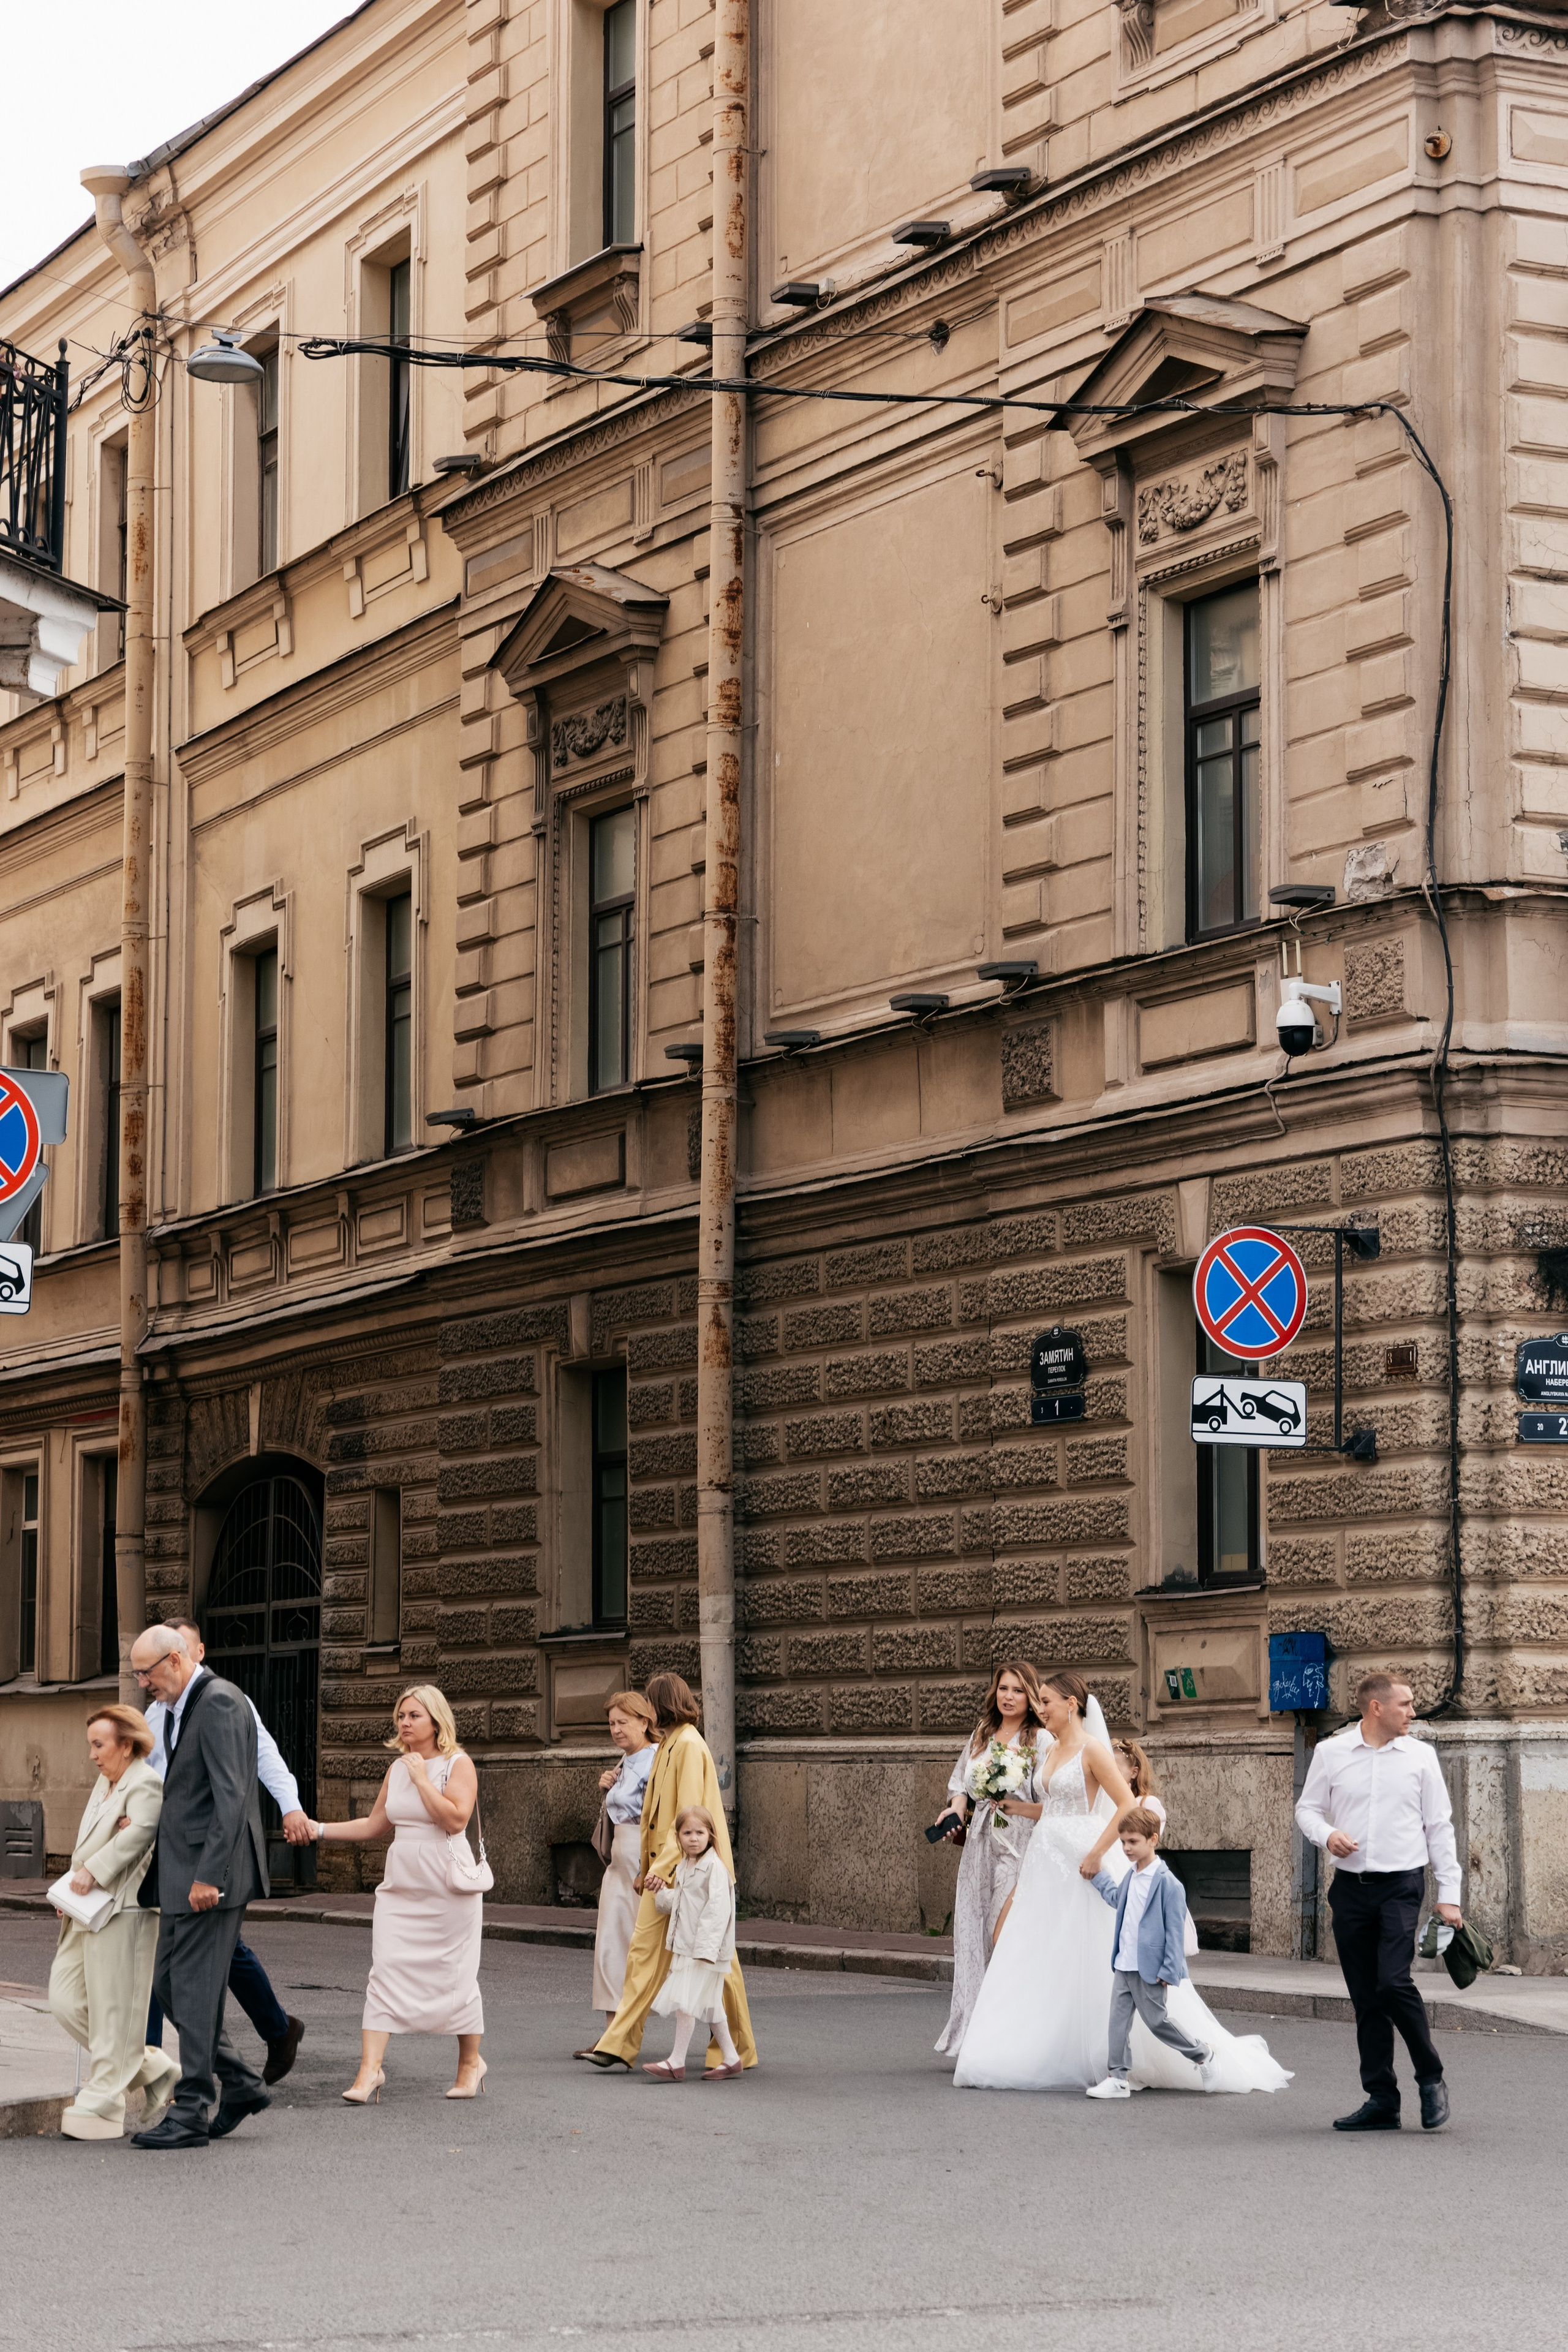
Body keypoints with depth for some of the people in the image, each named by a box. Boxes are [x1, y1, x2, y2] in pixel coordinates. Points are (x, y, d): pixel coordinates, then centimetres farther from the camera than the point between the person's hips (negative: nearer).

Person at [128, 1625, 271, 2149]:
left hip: (211, 1871, -10)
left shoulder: (219, 1702, -14)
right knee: (169, 1984, 11)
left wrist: (209, 1875, -24)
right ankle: (239, 2084, 18)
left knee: (196, 1988, -6)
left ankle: (191, 2114, -1)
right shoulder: (179, 1708, 17)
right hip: (184, 1871, 10)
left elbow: (231, 1796, -21)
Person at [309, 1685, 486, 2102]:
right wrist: (320, 1830, 11)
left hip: (447, 1887, -5)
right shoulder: (398, 1768, 12)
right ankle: (370, 2069, -10)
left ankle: (471, 2063, 23)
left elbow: (455, 1820, -20)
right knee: (385, 1972, -6)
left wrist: (422, 1777, -15)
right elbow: (374, 1825, 18)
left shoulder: (458, 1764, -6)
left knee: (454, 1975, 4)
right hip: (401, 1885, 5)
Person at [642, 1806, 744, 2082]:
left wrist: (706, 1949, -23)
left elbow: (718, 1910, -19)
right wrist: (661, 1891, 7)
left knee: (686, 2001, -13)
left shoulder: (714, 1867, -14)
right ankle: (731, 2059, 21)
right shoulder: (683, 1867, 14)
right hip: (684, 1947, 9)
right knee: (710, 2005, 13)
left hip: (706, 1950, -9)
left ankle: (676, 2062, -12)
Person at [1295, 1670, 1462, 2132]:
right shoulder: (1330, 1753, 5)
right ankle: (1381, 2100, 11)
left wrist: (1449, 1894, 3)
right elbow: (1307, 1809, 13)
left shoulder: (1420, 1756, 5)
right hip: (1350, 1886, 2)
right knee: (1365, 1999, 4)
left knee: (1393, 1981, -18)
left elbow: (1439, 1827, 7)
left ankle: (1431, 2079, 2)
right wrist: (1326, 1834, -11)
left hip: (1401, 1885, -2)